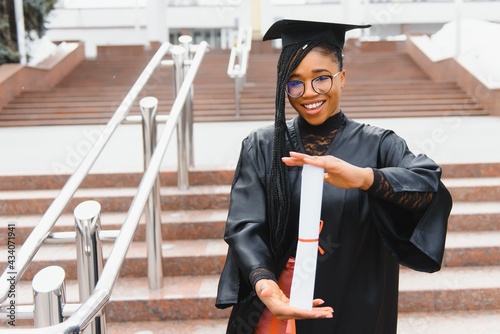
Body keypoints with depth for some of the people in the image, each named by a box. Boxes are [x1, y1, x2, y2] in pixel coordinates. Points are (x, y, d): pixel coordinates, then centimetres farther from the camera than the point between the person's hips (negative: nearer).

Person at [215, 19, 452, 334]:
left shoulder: (378, 145, -7)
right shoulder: (261, 147, -5)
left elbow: (432, 189, -23)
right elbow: (245, 226, -13)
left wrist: (361, 177, -40)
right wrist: (263, 284, -32)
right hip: (280, 305, 0)